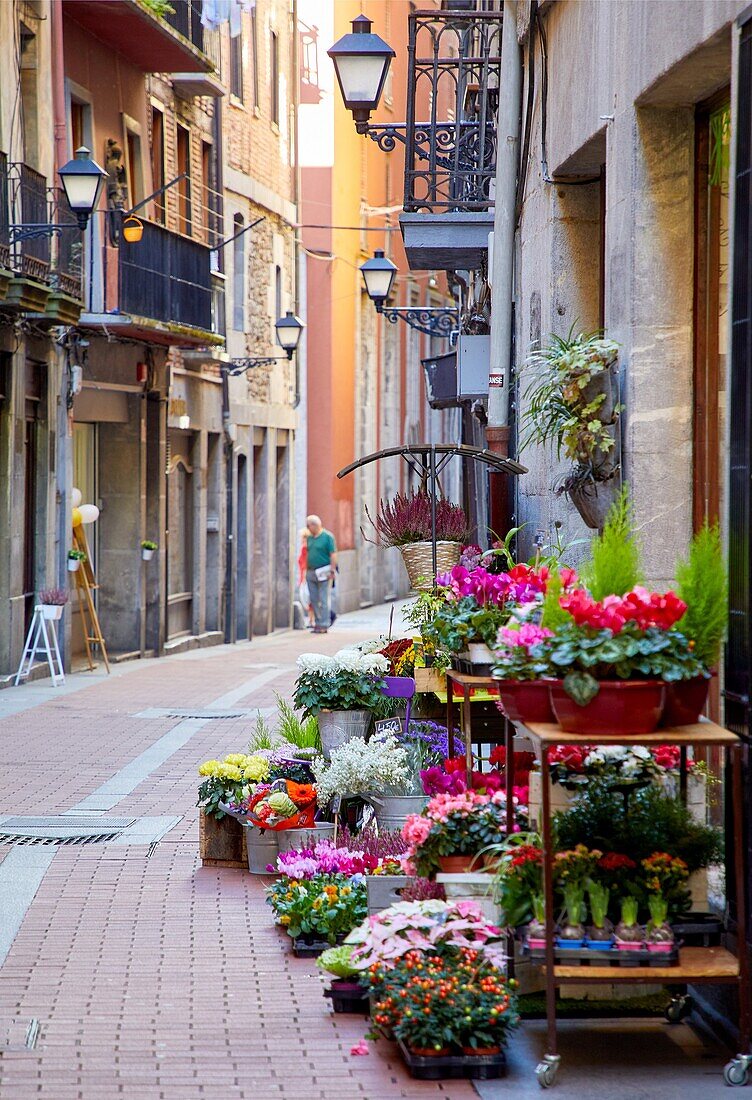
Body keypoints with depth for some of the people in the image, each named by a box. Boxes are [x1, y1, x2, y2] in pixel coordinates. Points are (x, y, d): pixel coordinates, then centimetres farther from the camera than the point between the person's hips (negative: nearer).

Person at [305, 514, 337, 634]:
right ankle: (318, 623, 15)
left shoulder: (327, 536, -7)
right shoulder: (310, 538, 13)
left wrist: (332, 571, -15)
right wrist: (306, 569, 13)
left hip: (323, 573, -7)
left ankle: (324, 625, -4)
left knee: (323, 599, -6)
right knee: (314, 599, 7)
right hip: (311, 572, 7)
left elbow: (333, 554, -10)